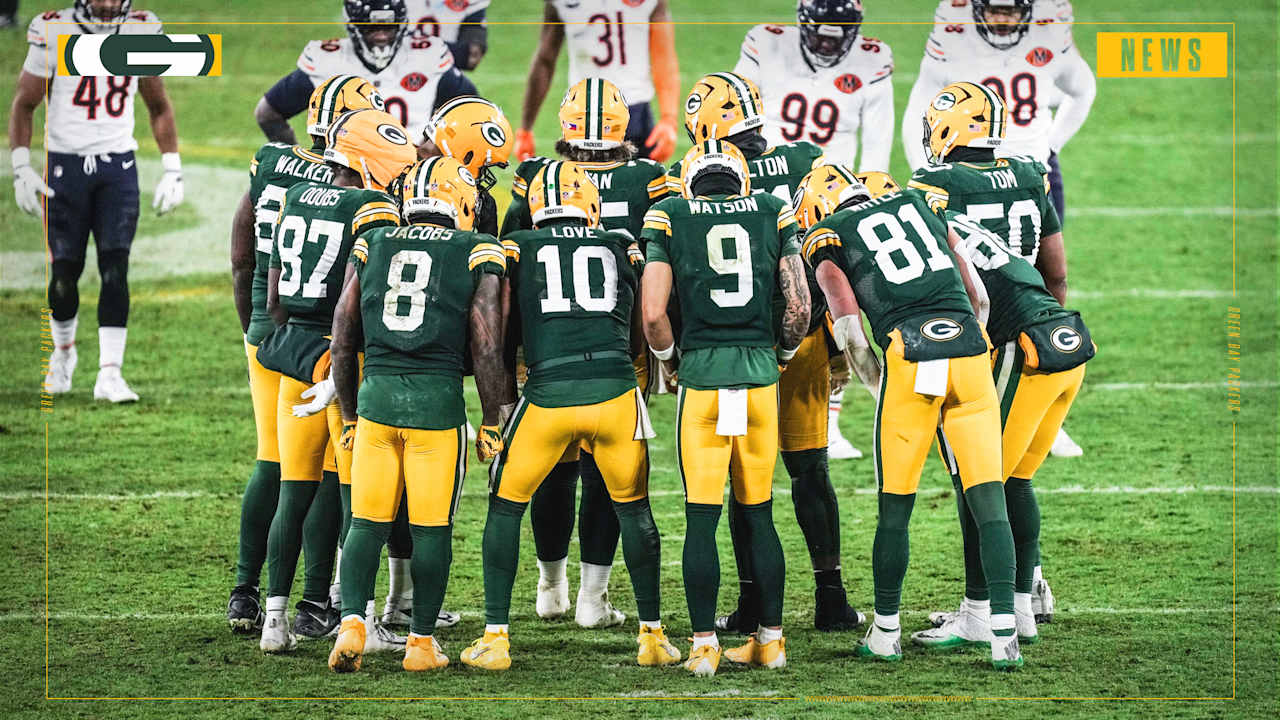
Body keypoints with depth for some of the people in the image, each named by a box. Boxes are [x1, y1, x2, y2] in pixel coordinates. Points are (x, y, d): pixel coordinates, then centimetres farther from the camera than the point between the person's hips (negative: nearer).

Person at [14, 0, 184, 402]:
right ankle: (63, 350, 30)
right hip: (64, 166, -1)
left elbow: (159, 108, 14)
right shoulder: (53, 34, -6)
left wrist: (172, 170, 7)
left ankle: (109, 375, -11)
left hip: (118, 167, 1)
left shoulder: (141, 34, 2)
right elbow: (23, 105, 2)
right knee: (64, 274, 1)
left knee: (115, 270, -11)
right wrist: (21, 168, -7)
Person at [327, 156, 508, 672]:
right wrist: (491, 420, 7)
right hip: (437, 396, -3)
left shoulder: (371, 247, 11)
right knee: (431, 528, 7)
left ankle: (352, 622, -4)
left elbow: (343, 342, 14)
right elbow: (487, 348, -2)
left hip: (376, 393, 3)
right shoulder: (477, 255, 2)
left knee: (368, 523, 11)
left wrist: (349, 413, 24)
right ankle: (422, 641, 12)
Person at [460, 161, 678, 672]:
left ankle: (495, 638, 11)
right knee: (633, 510, 20)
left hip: (548, 394, -1)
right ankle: (653, 636, 22)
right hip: (615, 390, 1)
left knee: (505, 508, 16)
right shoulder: (622, 249, 15)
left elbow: (500, 340, 12)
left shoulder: (516, 251, 11)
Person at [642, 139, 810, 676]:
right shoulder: (773, 214, 7)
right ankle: (770, 639, 16)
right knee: (758, 513, 12)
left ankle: (704, 646, 1)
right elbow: (799, 305, 4)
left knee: (702, 516, 2)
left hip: (702, 375, -2)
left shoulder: (668, 218, 2)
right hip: (759, 374, 2)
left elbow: (654, 314, -5)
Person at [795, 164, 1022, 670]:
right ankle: (1005, 636, -5)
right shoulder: (916, 205, 24)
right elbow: (977, 296, 24)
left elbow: (850, 329, -2)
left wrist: (877, 386, 11)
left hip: (910, 361, -3)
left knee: (894, 510, 10)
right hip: (970, 350, 3)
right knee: (989, 501, 2)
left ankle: (886, 632, 19)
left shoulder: (827, 238, 12)